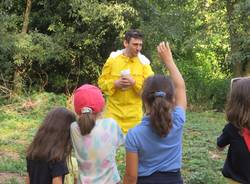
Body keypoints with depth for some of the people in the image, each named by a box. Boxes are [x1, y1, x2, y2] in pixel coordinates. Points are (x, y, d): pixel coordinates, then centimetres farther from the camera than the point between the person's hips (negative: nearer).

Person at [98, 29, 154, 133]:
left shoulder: (143, 62, -2)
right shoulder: (113, 59, -1)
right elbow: (102, 82, 3)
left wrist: (134, 83, -19)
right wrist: (115, 84, -15)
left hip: (134, 113, 0)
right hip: (114, 110, 0)